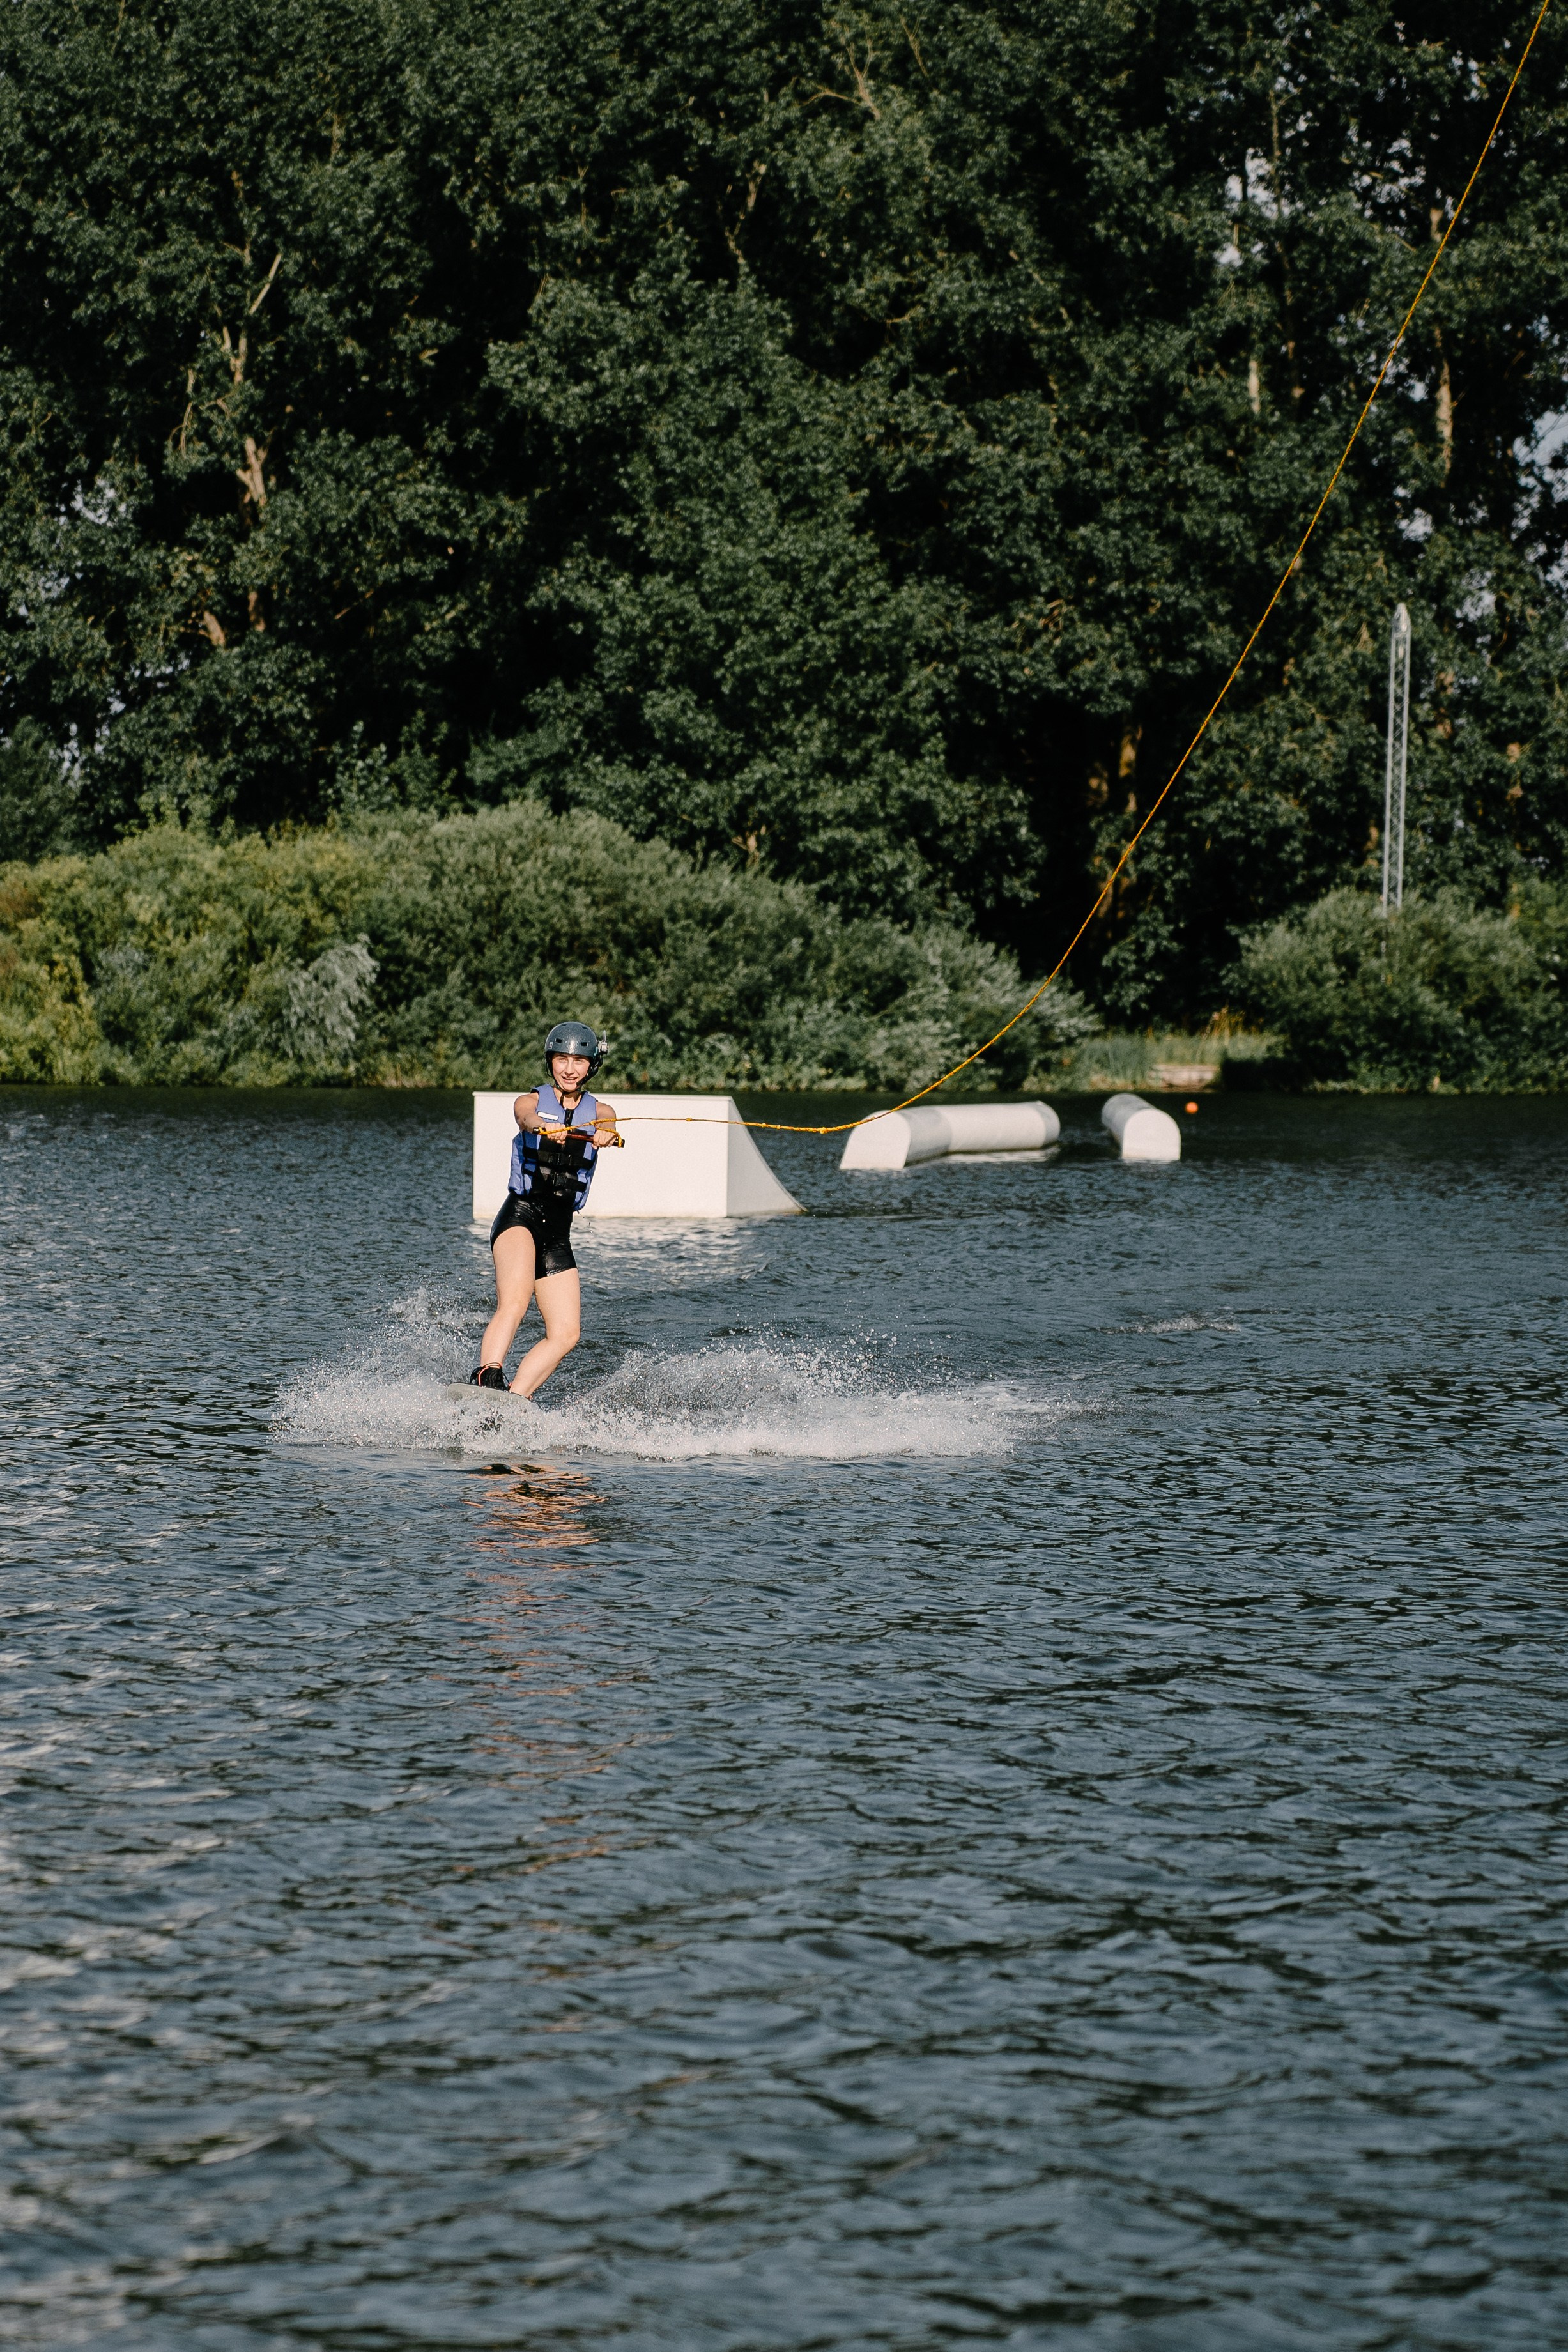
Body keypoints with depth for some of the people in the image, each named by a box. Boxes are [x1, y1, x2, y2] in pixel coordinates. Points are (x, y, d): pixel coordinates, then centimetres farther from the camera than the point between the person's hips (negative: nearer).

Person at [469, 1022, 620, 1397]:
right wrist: (544, 1127, -46)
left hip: (559, 1231, 4)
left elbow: (607, 1127, -12)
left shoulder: (599, 1112, 13)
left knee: (566, 1334, -9)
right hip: (520, 1215, -4)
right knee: (515, 1302, -31)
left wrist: (605, 1135, -39)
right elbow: (528, 1117, -20)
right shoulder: (530, 1101, 5)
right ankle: (487, 1380, -46)